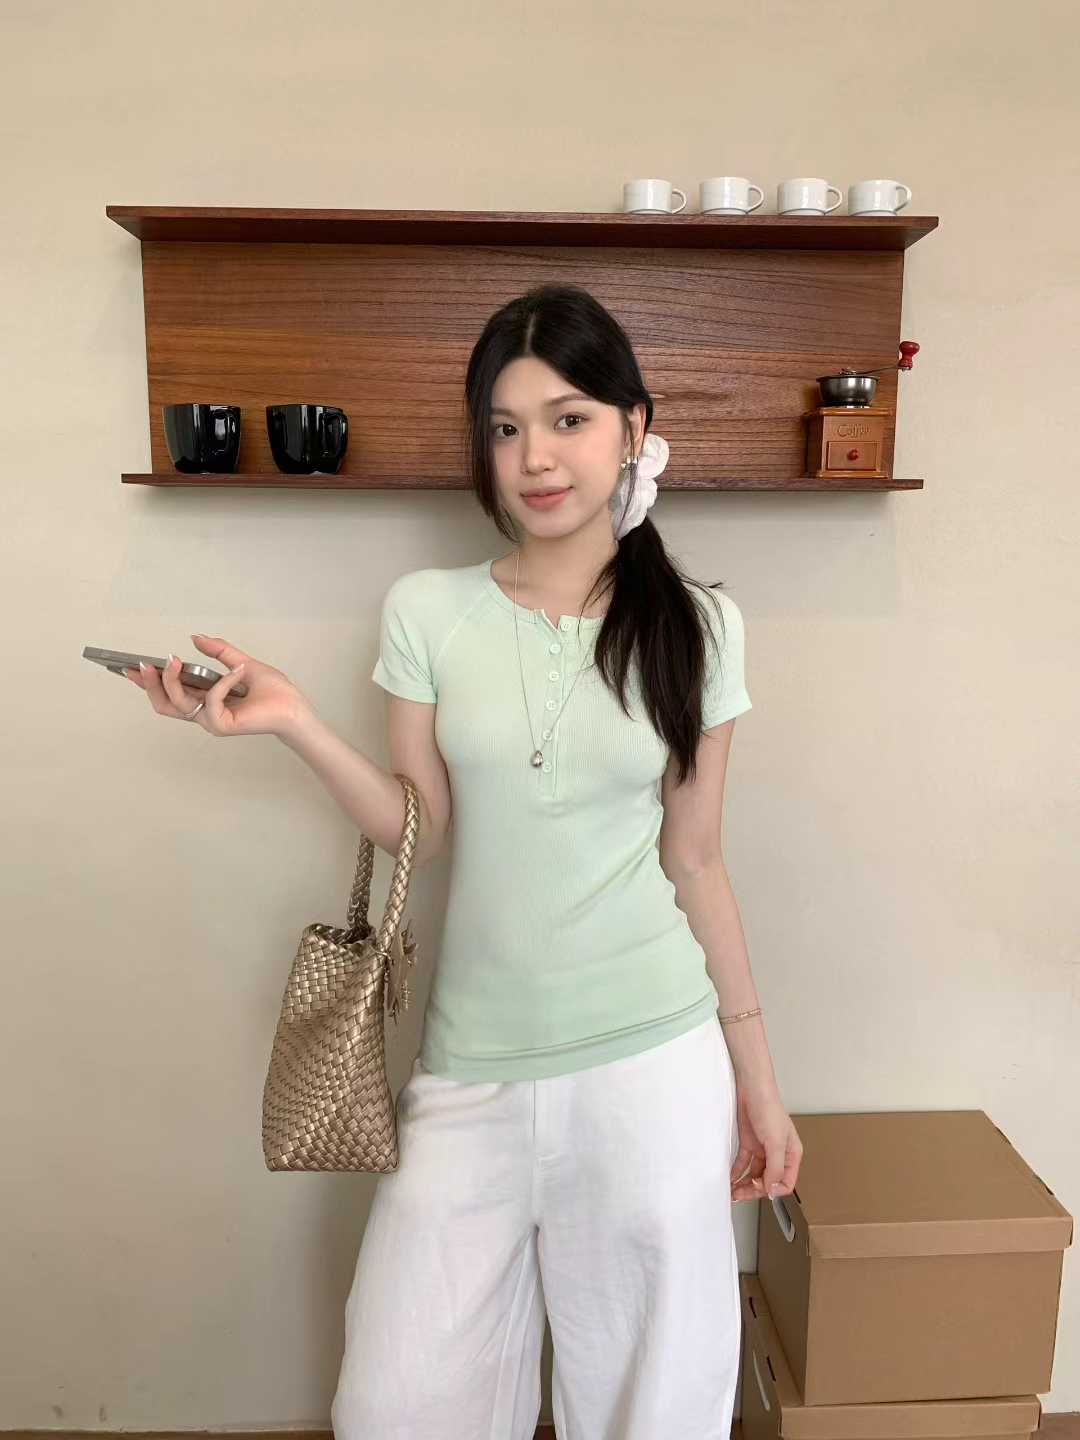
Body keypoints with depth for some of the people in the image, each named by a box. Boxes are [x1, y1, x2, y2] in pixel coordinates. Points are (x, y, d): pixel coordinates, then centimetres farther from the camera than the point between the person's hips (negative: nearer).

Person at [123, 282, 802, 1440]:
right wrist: (294, 723, -14)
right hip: (470, 1062, 1)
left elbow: (695, 861, 3)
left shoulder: (695, 626, -2)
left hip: (651, 1060, 0)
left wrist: (755, 1076, 6)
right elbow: (424, 831, 0)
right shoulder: (425, 612, -2)